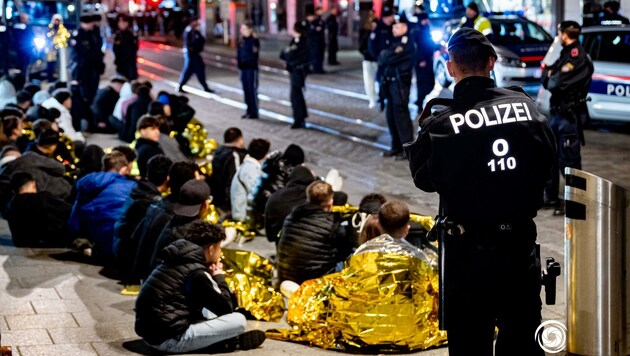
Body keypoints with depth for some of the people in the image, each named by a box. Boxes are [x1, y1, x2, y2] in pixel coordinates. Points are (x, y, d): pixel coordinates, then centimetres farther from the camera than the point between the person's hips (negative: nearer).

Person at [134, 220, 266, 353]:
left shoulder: (179, 262, 13)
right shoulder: (196, 273, -13)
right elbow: (226, 309, -7)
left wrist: (213, 277, 11)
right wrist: (219, 278, 6)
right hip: (169, 339, -10)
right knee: (238, 321, -12)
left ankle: (212, 340, 9)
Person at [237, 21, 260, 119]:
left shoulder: (254, 41, -8)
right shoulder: (241, 42, 10)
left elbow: (254, 55, -16)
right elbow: (239, 54, 11)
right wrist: (239, 63, 2)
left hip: (252, 68, -7)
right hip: (243, 68, 7)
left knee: (252, 90, -3)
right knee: (246, 90, 10)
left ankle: (254, 112, 2)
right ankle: (249, 111, 18)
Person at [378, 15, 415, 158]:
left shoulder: (407, 42, -9)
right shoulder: (394, 41, 19)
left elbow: (391, 58, -17)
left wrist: (383, 56, 2)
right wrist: (384, 57, -1)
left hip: (400, 81, -9)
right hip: (390, 81, 9)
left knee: (400, 113, -10)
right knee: (391, 114, 10)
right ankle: (396, 146, 18)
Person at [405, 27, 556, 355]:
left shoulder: (441, 124, -16)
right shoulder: (525, 106, -7)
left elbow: (423, 178, -1)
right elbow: (547, 158, 5)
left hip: (469, 248, -3)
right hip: (521, 242, 3)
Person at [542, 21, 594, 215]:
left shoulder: (578, 58, -17)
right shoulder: (567, 54, 14)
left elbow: (555, 84, -22)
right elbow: (547, 81, 14)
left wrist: (549, 74, -3)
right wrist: (549, 72, -6)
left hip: (568, 115, -10)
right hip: (556, 112, 10)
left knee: (569, 160, -6)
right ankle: (551, 198, 28)